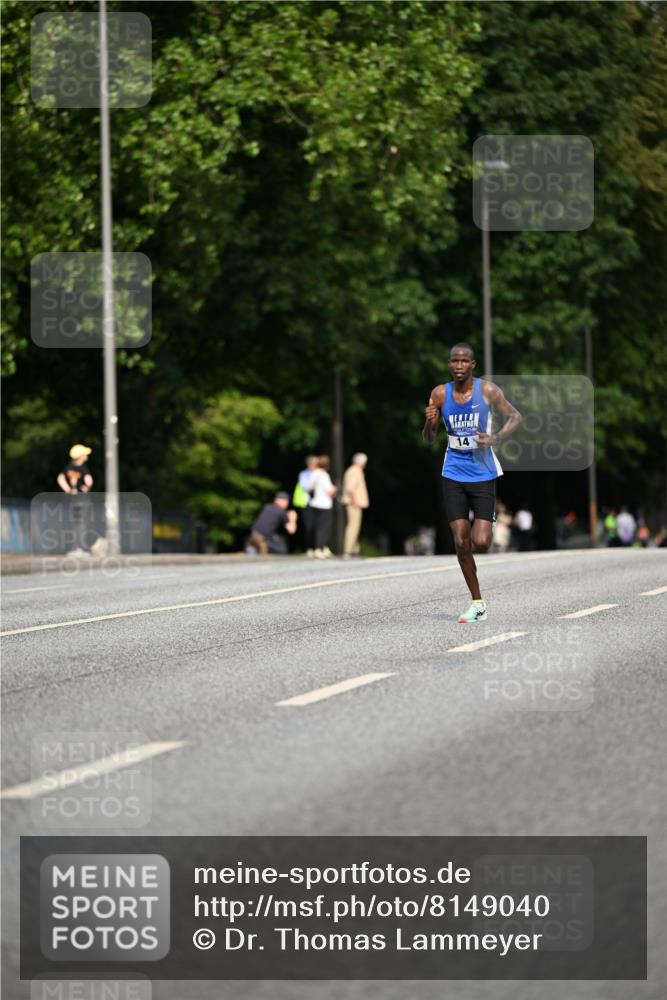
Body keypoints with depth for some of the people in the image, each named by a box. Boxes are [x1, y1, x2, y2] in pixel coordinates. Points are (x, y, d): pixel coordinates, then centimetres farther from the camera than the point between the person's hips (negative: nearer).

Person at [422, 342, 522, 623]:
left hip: (483, 473, -2)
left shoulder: (487, 390, -7)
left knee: (480, 543, -11)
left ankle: (487, 526, 28)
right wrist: (430, 423, -18)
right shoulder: (440, 394, -2)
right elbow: (428, 440, 5)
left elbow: (515, 416, 3)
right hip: (453, 475, 2)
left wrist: (496, 438, -14)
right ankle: (477, 603, 9)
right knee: (461, 542, -3)